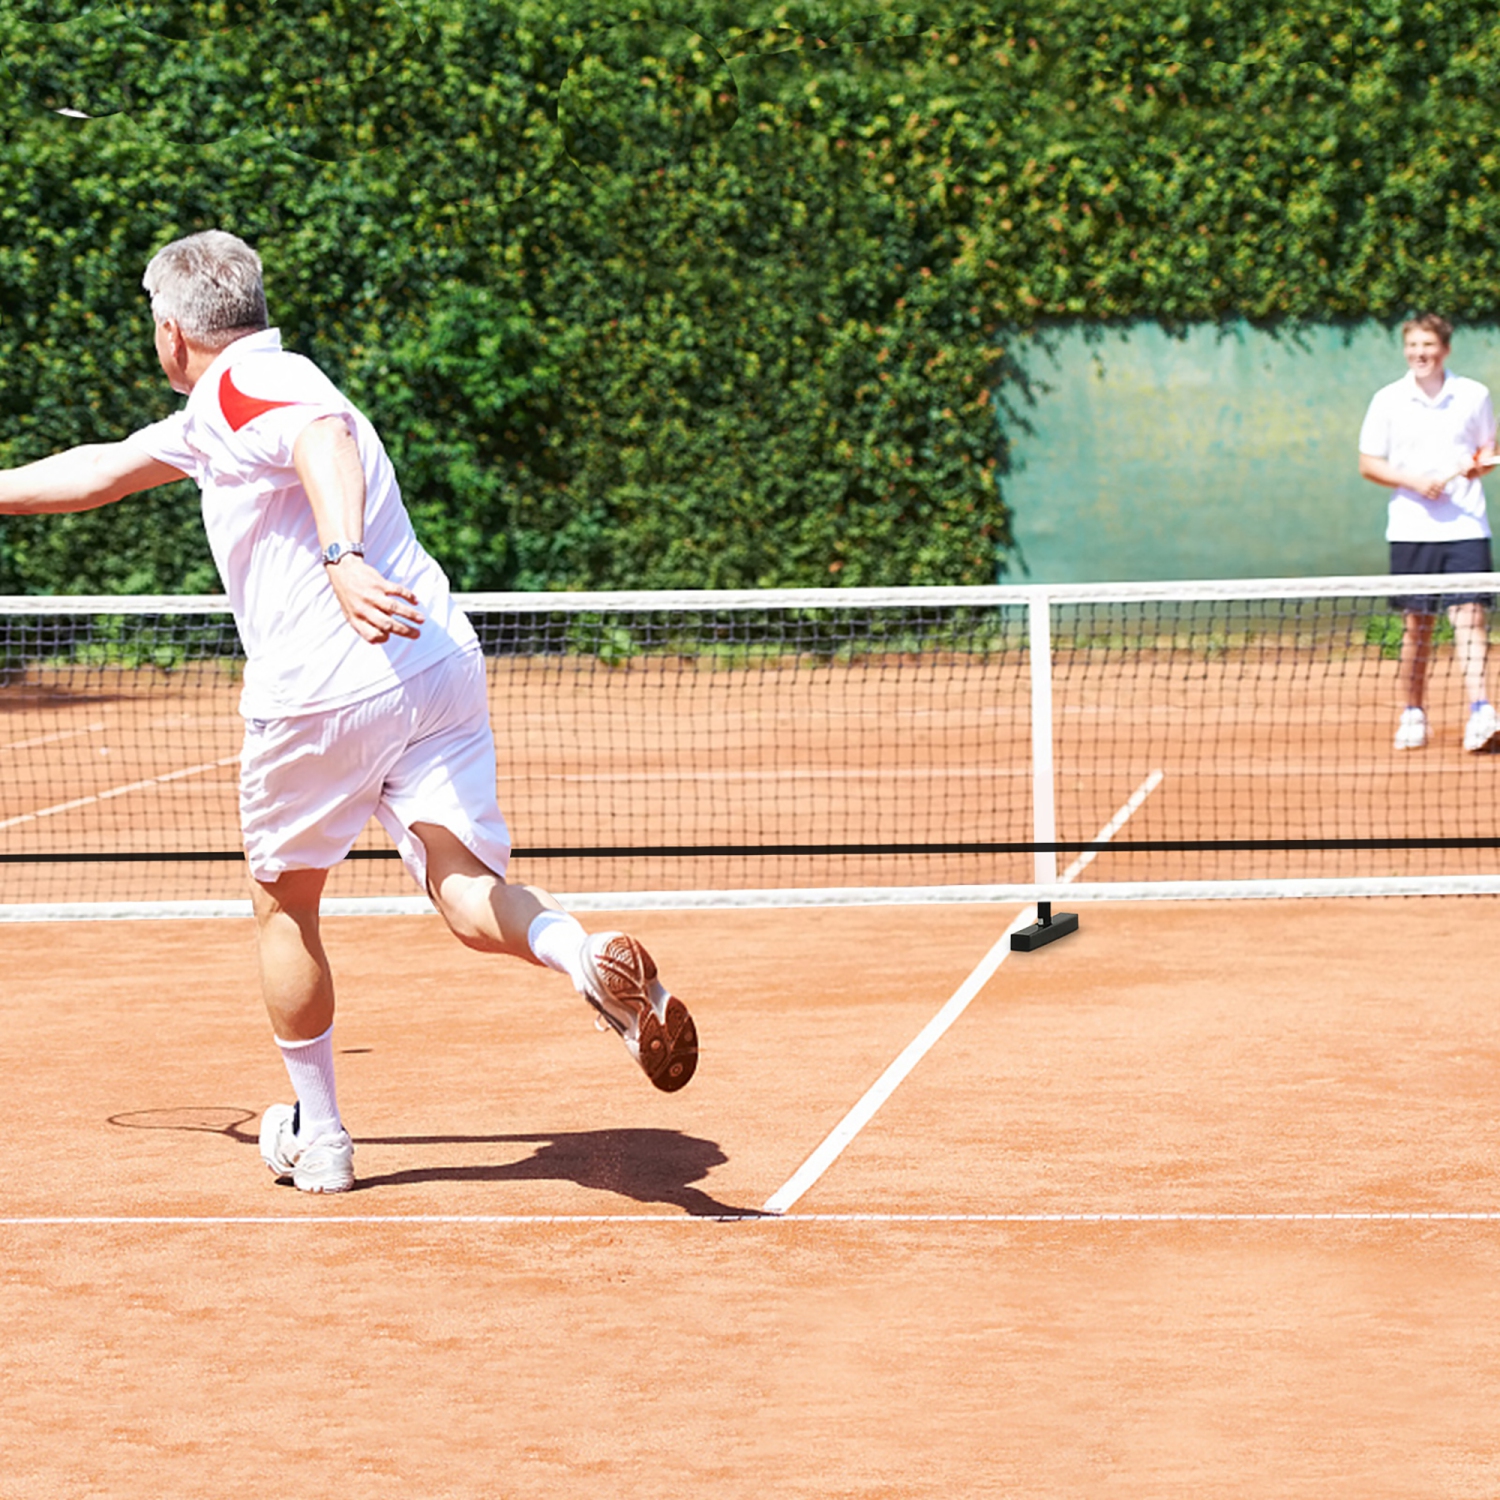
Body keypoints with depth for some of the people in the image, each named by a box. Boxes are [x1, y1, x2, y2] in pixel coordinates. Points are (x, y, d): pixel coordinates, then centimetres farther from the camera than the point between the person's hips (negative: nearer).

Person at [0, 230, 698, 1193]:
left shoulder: (242, 385, -3)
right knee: (471, 896, -6)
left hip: (323, 689, -7)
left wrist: (342, 555, -44)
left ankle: (319, 1140, 24)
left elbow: (326, 442, -27)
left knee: (284, 904, 15)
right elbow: (101, 470, 39)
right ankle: (590, 957, -39)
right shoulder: (215, 418, 26)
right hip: (442, 672, 7)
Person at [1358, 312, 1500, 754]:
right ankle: (1413, 715, 18)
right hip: (1411, 529, 0)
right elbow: (1369, 464, 4)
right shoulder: (1388, 400, 3)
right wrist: (1413, 481, -11)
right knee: (1416, 624, 5)